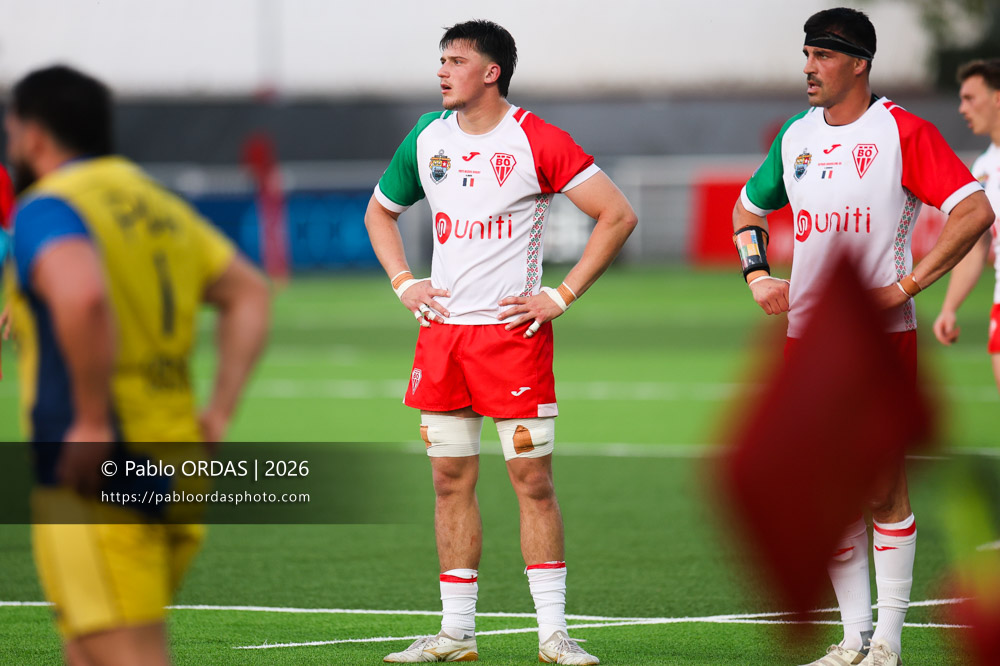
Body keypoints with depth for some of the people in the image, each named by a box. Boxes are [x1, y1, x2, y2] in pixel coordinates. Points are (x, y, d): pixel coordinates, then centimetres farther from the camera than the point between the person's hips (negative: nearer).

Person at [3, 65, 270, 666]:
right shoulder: (157, 203, 18)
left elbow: (82, 296, -30)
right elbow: (250, 292, 21)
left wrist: (93, 421, -23)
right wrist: (220, 409, 14)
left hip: (94, 483, -8)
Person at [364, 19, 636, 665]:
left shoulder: (537, 141, -8)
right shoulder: (428, 138, 8)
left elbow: (618, 215, -8)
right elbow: (380, 211, 25)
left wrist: (562, 296, -10)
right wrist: (404, 283, 10)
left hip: (514, 330, -5)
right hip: (442, 330, 5)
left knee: (533, 479, -5)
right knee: (451, 480, 6)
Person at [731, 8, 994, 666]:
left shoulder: (902, 132, -7)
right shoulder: (797, 135, 12)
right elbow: (749, 208, 27)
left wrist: (907, 285, -16)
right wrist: (757, 272, 9)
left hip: (881, 335, -5)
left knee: (883, 486, -4)